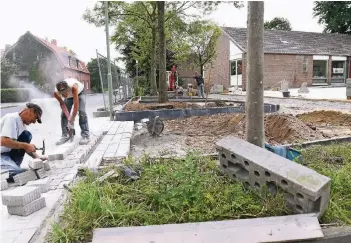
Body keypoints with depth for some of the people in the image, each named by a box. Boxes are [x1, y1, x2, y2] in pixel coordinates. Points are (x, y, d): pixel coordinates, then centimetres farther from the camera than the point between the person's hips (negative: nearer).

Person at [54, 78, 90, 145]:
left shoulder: (73, 87, -45)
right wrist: (68, 118, -31)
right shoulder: (56, 93, -34)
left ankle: (85, 136, -18)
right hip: (69, 96, 4)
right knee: (64, 114, -7)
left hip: (79, 92, -3)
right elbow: (62, 104, -21)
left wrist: (72, 120, -39)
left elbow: (76, 105, -41)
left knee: (82, 112, -19)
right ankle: (65, 135, 2)